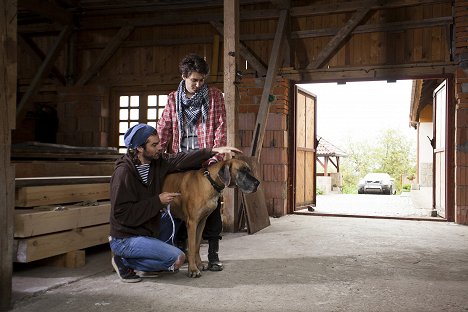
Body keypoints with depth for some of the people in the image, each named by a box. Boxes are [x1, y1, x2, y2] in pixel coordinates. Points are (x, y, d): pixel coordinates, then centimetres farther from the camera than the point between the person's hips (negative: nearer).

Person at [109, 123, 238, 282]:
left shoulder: (157, 162, 0)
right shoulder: (124, 172, -21)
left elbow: (180, 160, 6)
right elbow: (122, 214, -24)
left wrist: (214, 151, -1)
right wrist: (158, 201, -21)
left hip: (146, 233, 9)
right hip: (125, 239, -9)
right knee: (177, 259, -17)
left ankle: (125, 260, 11)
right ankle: (125, 261, -5)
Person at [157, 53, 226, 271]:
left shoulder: (214, 96, 4)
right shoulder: (173, 99, 10)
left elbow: (220, 127, -3)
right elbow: (163, 130, 5)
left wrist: (216, 156, -14)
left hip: (206, 160, -2)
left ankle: (213, 255, 8)